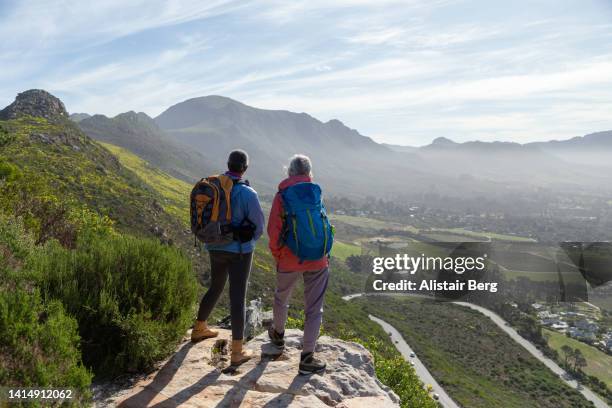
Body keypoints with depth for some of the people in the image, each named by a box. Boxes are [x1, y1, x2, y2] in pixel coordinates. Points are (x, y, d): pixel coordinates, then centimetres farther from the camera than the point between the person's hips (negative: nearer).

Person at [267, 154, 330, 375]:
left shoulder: (282, 195, -5)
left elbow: (273, 229, -8)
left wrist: (277, 254, 7)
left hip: (289, 260, 0)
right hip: (317, 260, 0)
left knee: (281, 297, 26)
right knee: (314, 308, 7)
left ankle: (278, 334, 47)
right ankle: (307, 357, 6)